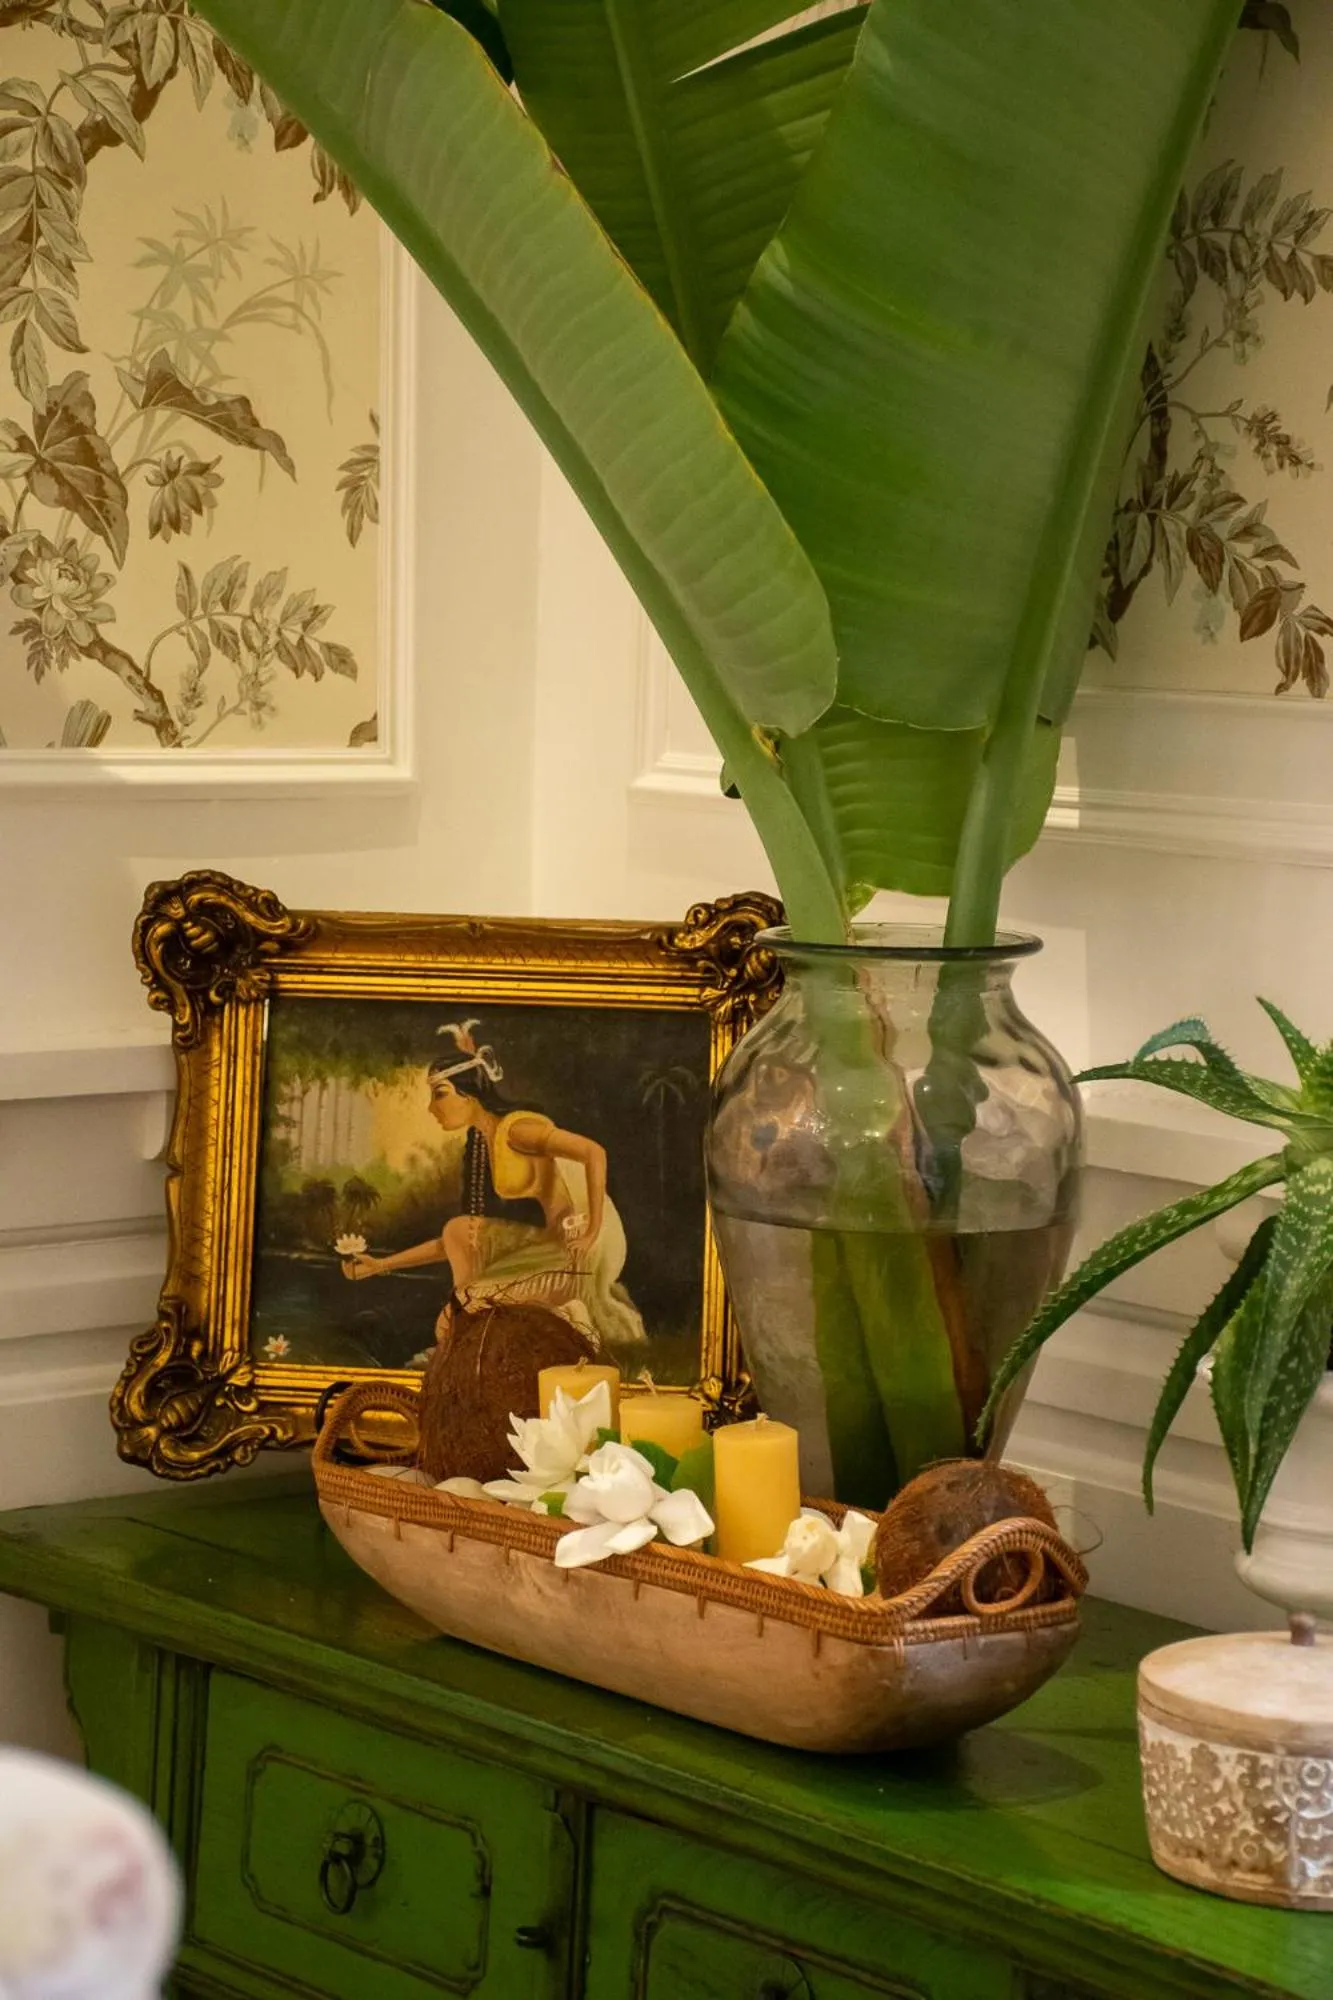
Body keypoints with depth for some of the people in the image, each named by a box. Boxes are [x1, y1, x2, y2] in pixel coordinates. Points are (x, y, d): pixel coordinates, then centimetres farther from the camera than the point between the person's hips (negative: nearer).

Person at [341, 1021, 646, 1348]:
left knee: (477, 1300, -12)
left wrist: (592, 1230, -29)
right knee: (458, 1230, 7)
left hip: (589, 1247, -8)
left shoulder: (516, 1127, -13)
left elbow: (594, 1152, -26)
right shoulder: (479, 1149, 14)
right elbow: (464, 1238, 18)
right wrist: (382, 1265, 17)